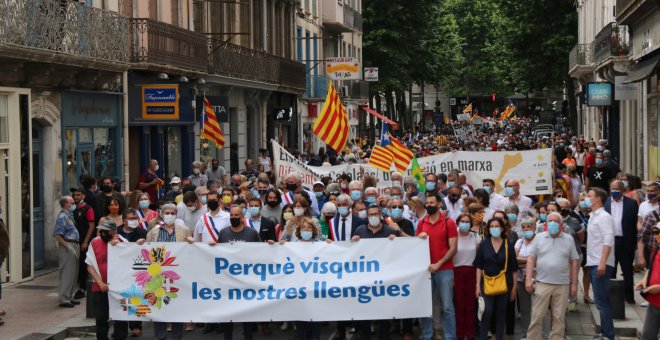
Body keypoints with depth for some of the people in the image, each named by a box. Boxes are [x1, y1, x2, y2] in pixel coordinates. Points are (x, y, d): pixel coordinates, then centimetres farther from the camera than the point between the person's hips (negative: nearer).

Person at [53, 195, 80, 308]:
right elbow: (57, 235, -19)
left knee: (74, 274, 14)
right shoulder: (62, 217, -14)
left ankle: (69, 297, 22)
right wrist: (67, 246, -20)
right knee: (67, 274, -8)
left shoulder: (69, 215, 15)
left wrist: (76, 246, 15)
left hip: (74, 245, 10)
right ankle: (64, 299, -5)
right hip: (67, 246, -10)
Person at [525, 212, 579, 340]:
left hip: (562, 285, 1)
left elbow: (574, 262, 8)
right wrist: (528, 279, -4)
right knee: (537, 316, -1)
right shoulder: (539, 238, 5)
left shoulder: (568, 239, 7)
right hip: (542, 283, -1)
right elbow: (531, 258, 4)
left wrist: (574, 284, 4)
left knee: (559, 318, 5)